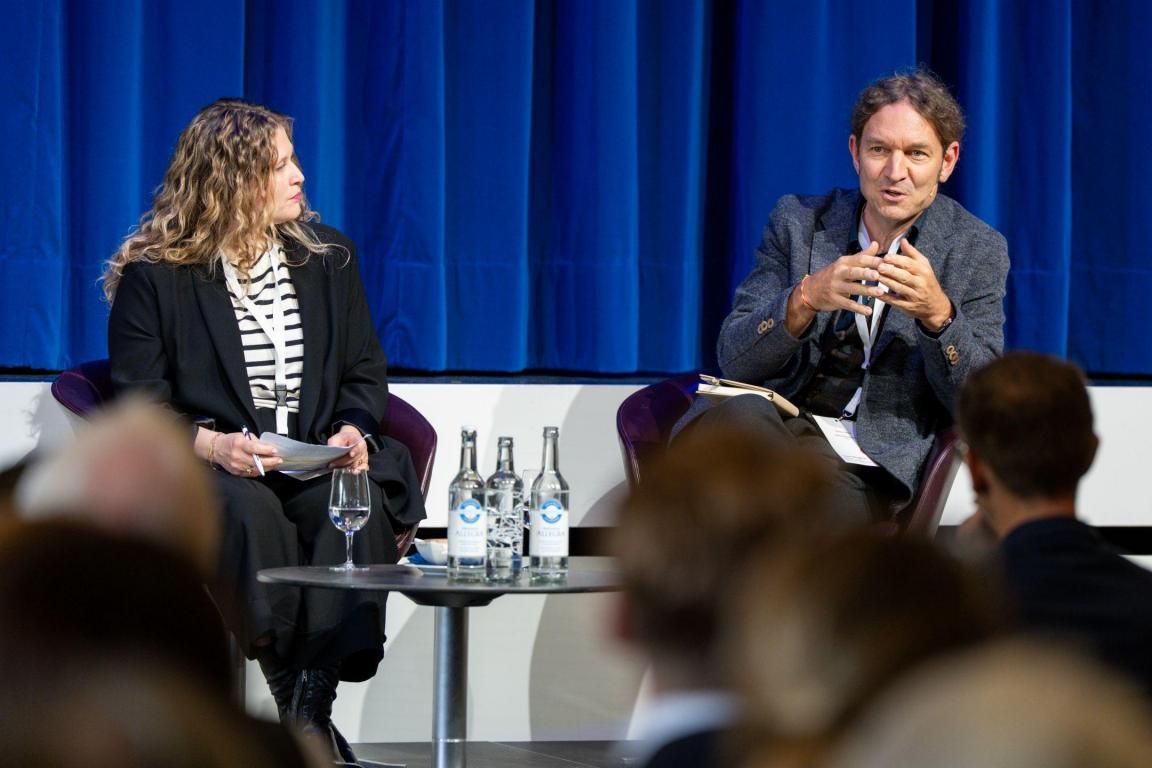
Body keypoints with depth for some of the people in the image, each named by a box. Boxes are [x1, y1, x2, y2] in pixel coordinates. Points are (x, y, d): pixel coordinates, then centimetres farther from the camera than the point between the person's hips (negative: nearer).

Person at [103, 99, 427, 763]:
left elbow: (367, 373, 17)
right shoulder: (155, 274, 0)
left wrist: (352, 431, -7)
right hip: (203, 467, -3)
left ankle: (313, 703, -32)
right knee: (252, 511, -37)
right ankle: (298, 706, -30)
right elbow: (139, 402, -3)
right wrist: (213, 444, -22)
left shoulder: (328, 258, 13)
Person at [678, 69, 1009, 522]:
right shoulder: (796, 221, 11)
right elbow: (734, 359, 3)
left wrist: (937, 314, -20)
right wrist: (806, 300, -18)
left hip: (872, 462, -2)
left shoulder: (978, 251, 8)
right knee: (738, 415, -37)